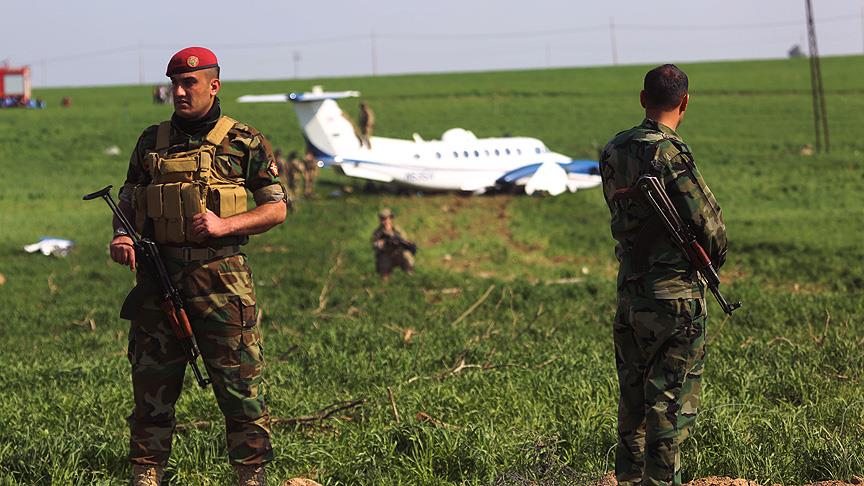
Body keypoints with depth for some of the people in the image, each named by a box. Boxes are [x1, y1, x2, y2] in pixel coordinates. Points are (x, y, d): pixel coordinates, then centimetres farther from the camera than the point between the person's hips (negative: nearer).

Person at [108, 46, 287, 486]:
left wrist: (224, 225, -12)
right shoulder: (151, 142, 13)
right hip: (157, 274, 3)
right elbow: (127, 202, 18)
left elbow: (276, 208, 3)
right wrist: (121, 236, -4)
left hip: (220, 275, -3)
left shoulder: (244, 143, 2)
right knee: (151, 383, 6)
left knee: (239, 382, -2)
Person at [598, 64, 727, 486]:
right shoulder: (670, 154, -17)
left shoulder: (613, 152, 6)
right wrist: (715, 254, 4)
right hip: (676, 296, -7)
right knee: (671, 403, 0)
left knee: (632, 402, 16)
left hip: (628, 291, 7)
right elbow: (708, 222, -15)